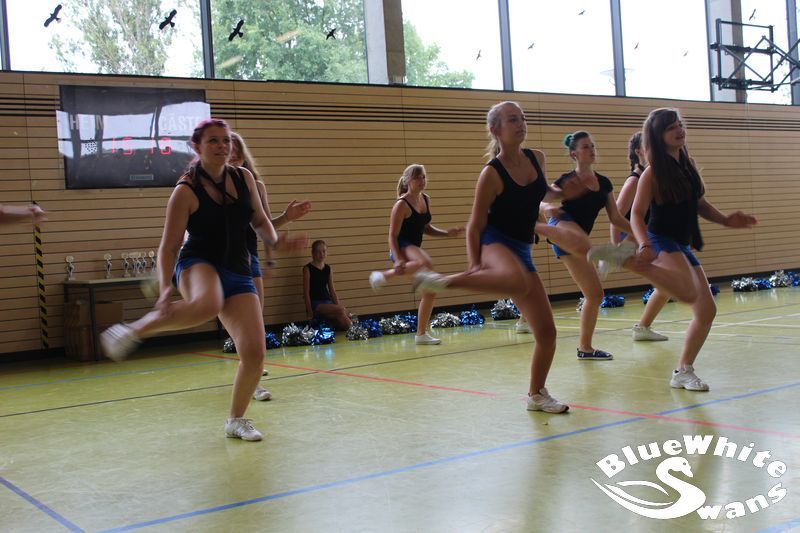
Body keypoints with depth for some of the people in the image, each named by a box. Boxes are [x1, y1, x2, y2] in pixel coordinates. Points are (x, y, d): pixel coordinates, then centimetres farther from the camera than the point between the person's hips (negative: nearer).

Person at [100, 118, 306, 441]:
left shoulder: (243, 178, 6)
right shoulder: (186, 191, -9)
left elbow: (260, 221, 19)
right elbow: (168, 248, -9)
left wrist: (274, 242, -2)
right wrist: (165, 289, -23)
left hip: (238, 273, 5)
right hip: (198, 265, -5)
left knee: (254, 353, -6)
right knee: (207, 306, -43)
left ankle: (236, 420, 16)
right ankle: (132, 331, -23)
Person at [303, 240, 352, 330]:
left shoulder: (328, 268, 11)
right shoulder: (308, 269, -6)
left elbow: (332, 290, 14)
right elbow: (306, 292, -7)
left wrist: (339, 305, 4)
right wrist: (310, 312, -11)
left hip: (327, 302, 6)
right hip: (315, 303, -5)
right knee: (340, 310, -30)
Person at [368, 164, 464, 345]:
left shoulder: (426, 200, 10)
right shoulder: (402, 204, -13)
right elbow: (392, 236, -15)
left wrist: (448, 233, 10)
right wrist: (398, 259, -27)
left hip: (415, 248, 9)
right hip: (402, 247, -8)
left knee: (430, 289, 6)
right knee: (427, 263, -40)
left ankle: (422, 333, 16)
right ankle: (383, 275, -26)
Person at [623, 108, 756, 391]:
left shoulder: (687, 164, 11)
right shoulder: (653, 173, -10)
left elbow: (699, 203, 23)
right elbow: (637, 214, -15)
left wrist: (725, 220, 9)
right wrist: (645, 246, -31)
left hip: (682, 246, 8)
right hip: (661, 242, -8)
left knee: (707, 310, 7)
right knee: (690, 293, -35)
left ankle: (683, 372, 17)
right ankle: (627, 259, -27)